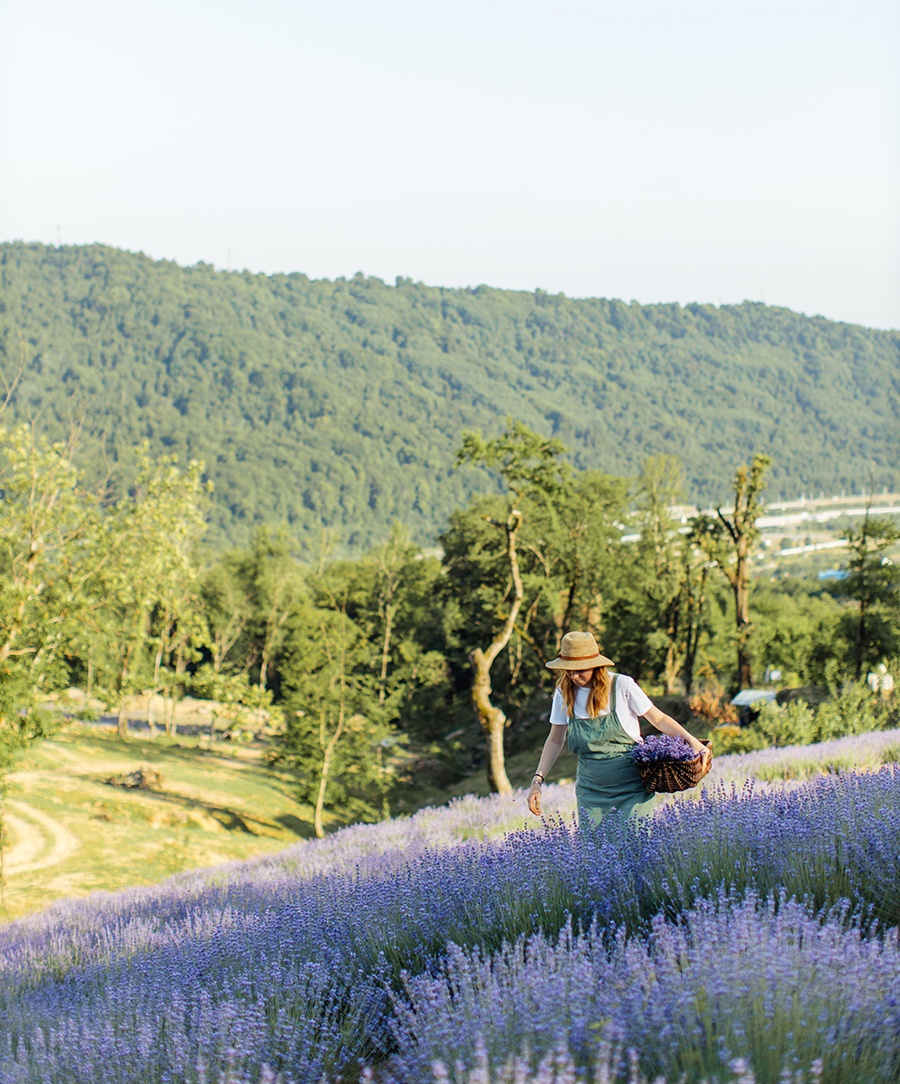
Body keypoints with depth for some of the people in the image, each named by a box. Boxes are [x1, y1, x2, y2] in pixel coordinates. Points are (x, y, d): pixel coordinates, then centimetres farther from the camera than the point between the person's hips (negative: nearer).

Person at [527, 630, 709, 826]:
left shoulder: (621, 685, -9)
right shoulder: (564, 693, 1)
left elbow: (659, 719, 1)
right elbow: (555, 740, 12)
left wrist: (690, 740, -12)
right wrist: (537, 780, 6)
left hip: (632, 788, -3)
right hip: (591, 792, 3)